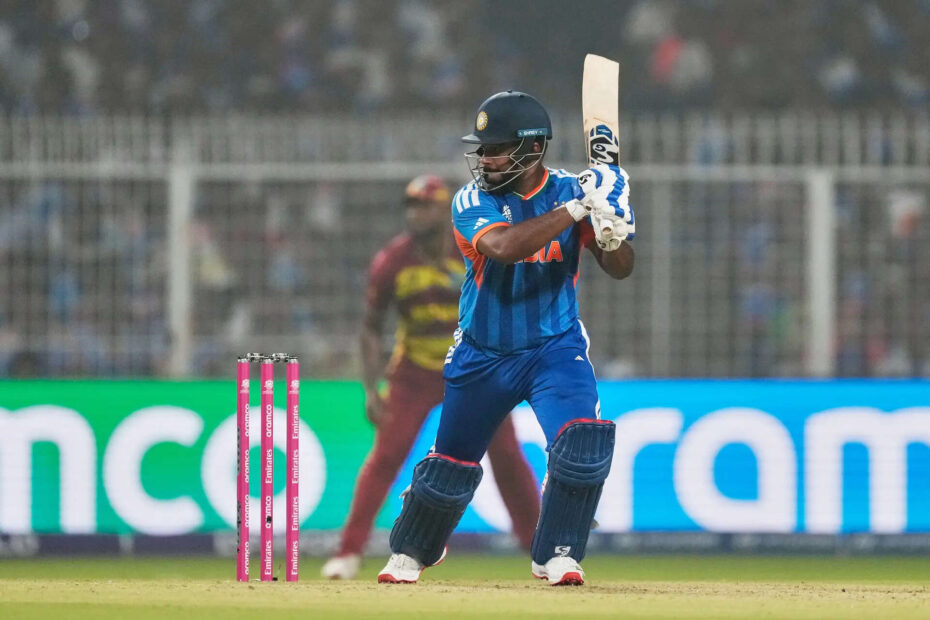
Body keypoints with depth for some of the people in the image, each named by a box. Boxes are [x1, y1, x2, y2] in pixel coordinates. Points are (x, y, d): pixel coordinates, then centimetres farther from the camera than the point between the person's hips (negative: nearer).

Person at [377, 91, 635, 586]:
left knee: (582, 445, -22)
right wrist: (576, 209, -38)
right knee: (451, 464, 10)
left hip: (555, 347, 0)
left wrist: (611, 234, -34)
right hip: (483, 355, 0)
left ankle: (557, 555, -6)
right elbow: (504, 246, -34)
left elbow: (620, 270, -11)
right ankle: (410, 552, 36)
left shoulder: (568, 190, -8)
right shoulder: (472, 202, -13)